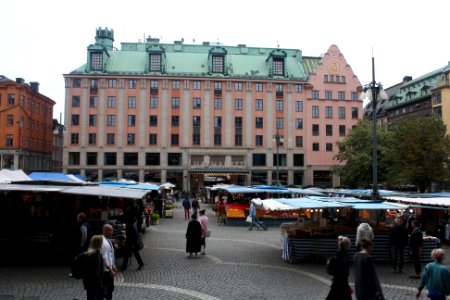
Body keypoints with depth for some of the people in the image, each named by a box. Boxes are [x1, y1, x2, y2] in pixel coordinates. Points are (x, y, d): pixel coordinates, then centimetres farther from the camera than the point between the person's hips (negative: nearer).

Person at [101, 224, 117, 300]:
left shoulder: (108, 241, 7)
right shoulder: (104, 243, -24)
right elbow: (105, 258, -26)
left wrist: (113, 266, 19)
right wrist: (110, 270, -23)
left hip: (109, 268, 9)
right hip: (106, 270, -9)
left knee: (110, 288, 18)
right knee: (109, 288, 1)